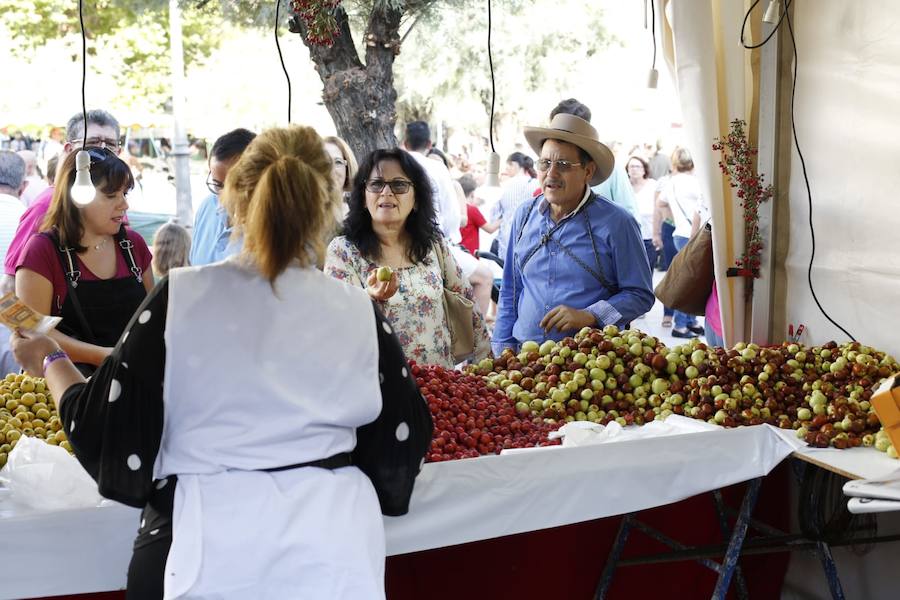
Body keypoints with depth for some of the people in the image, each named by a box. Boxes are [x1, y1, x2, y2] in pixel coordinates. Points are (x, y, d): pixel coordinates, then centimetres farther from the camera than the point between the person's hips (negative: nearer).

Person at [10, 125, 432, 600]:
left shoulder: (181, 298, -9)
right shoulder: (358, 312, -4)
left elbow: (102, 430, -3)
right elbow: (401, 442, 4)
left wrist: (50, 362, 15)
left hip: (211, 555, -1)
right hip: (332, 548, 1)